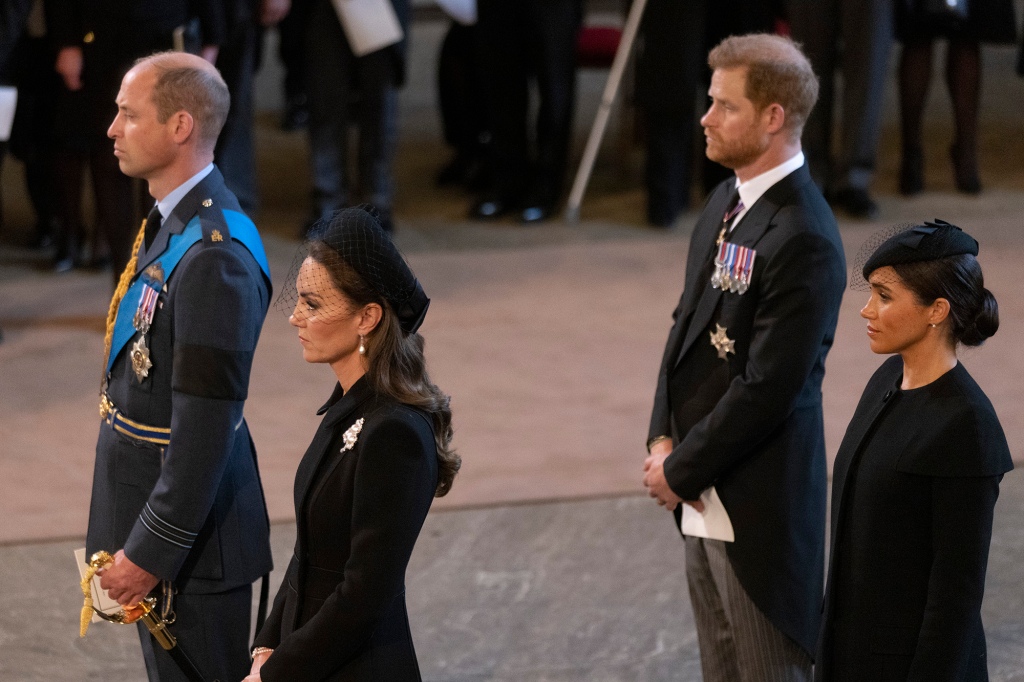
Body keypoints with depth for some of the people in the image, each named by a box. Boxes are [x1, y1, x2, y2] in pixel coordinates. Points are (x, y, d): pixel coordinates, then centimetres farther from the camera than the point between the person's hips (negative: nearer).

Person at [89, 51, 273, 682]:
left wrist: (150, 553, -22)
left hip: (190, 529, -10)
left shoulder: (214, 257, -27)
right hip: (151, 503, 10)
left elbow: (207, 427, -27)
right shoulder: (173, 223, 6)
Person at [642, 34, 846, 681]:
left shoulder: (803, 240, -23)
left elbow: (767, 388, -23)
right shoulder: (727, 200, 7)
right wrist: (663, 439, 2)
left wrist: (681, 470, -14)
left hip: (758, 500, -9)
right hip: (705, 488, 9)